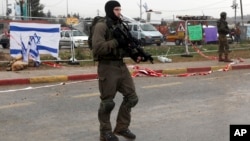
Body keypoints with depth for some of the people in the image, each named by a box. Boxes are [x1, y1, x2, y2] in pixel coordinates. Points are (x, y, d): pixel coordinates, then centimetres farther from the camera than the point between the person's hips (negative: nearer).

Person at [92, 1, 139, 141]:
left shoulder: (121, 26, 13)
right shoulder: (101, 26, -10)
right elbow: (98, 48, -21)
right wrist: (116, 42, -23)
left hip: (122, 66, 8)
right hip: (107, 67, -8)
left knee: (132, 97, 9)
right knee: (107, 102, 0)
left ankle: (122, 128, 23)